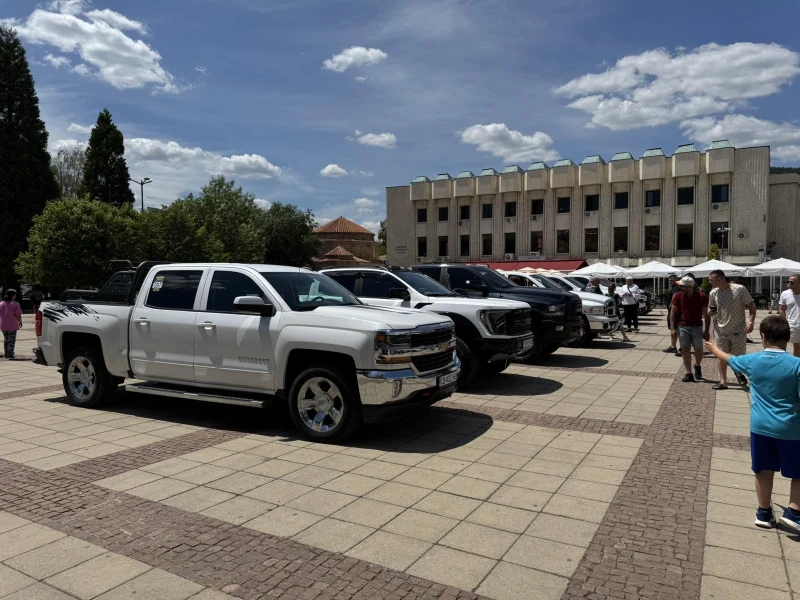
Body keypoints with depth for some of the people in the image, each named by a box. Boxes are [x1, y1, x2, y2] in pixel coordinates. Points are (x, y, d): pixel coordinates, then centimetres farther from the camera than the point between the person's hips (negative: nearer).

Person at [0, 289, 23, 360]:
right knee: (12, 340, -1)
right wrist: (20, 322, 1)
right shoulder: (15, 304, -10)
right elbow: (18, 315, -13)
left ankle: (6, 354, 26)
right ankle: (10, 355, -5)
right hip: (12, 325, -6)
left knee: (6, 339, 19)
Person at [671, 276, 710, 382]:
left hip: (697, 326, -1)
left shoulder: (702, 296, -8)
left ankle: (697, 366, 31)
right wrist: (673, 328, -6)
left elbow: (706, 314, -3)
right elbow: (673, 312, 0)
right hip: (683, 327, 1)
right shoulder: (678, 296, -5)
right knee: (685, 350, 0)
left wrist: (706, 330, -6)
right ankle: (689, 374, 7)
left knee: (698, 349, 1)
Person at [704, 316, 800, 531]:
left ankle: (764, 513, 26)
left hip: (761, 426, 3)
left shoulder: (751, 360, -4)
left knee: (764, 471, 16)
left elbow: (728, 359, 17)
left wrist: (714, 348, 37)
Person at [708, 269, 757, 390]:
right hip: (721, 330, 3)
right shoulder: (713, 293, 0)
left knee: (740, 356, 9)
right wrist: (710, 311, -10)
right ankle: (723, 382, 15)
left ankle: (738, 372, 40)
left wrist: (751, 321, -17)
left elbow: (751, 305, -7)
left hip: (738, 330, -3)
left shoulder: (740, 289, -13)